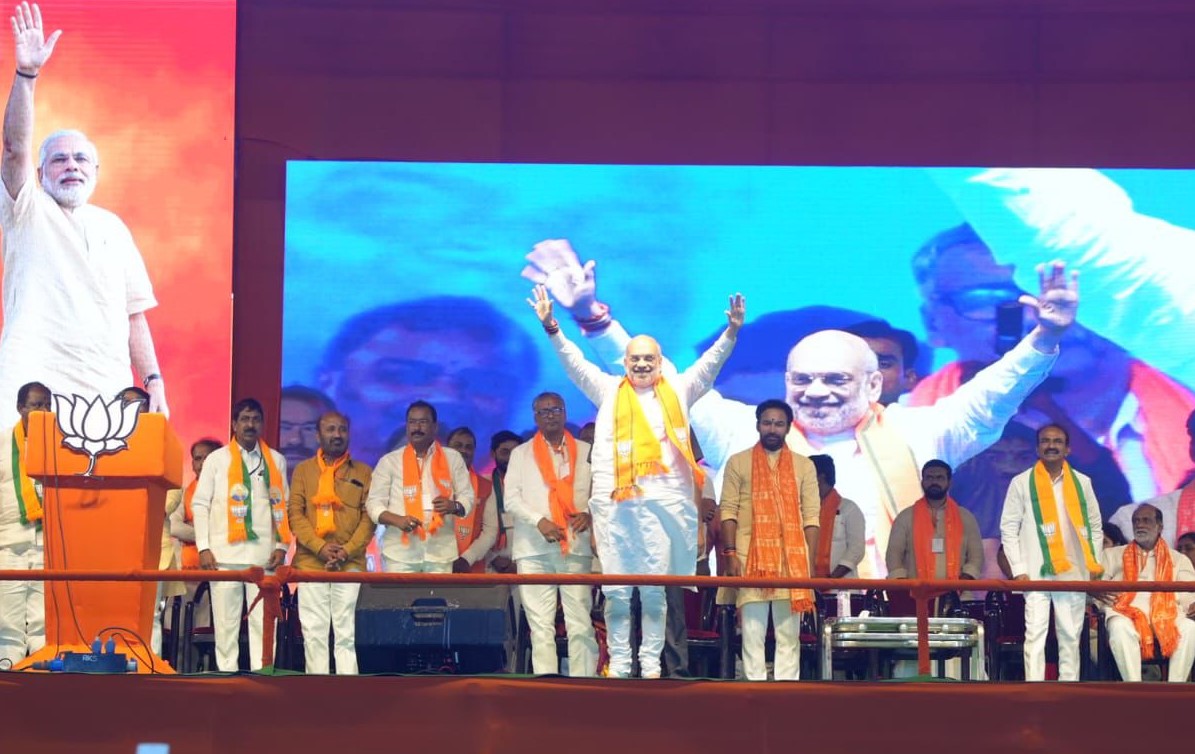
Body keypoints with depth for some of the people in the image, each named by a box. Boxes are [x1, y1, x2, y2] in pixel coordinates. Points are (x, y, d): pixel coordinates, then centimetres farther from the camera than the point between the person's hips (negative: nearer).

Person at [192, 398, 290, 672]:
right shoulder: (217, 459, 9)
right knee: (226, 621, -1)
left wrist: (281, 546, 1)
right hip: (225, 553, -1)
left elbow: (283, 505, 12)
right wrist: (203, 548, -4)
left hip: (264, 554, 1)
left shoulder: (276, 460, 14)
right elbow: (200, 504, 6)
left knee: (263, 621, -3)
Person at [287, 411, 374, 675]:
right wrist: (320, 547, -10)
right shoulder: (303, 470, 11)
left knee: (347, 632, -5)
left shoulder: (363, 472, 10)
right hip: (310, 563, 1)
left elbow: (369, 517, 5)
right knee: (314, 632, -1)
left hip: (350, 564, -1)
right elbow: (295, 514, 4)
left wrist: (346, 551, -9)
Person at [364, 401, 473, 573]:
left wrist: (454, 506, -11)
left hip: (440, 552, 1)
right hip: (400, 552, -1)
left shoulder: (453, 458, 11)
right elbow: (374, 502, 5)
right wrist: (396, 520, -15)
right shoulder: (389, 461, 7)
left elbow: (467, 496, 12)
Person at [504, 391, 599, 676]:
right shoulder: (521, 454, 14)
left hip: (576, 546, 0)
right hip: (533, 548, 1)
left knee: (580, 623, -7)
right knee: (541, 626, -2)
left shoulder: (586, 452, 14)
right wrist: (540, 521, -10)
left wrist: (590, 513, -10)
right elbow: (511, 499, 5)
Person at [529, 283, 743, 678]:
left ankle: (651, 664, 5)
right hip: (614, 502, 0)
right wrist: (551, 327, -2)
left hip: (662, 500, 0)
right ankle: (618, 665, 4)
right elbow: (575, 363, 10)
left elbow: (710, 364, 7)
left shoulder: (678, 390, 15)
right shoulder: (608, 391, 15)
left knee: (655, 590, 1)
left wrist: (731, 331, -7)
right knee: (615, 590, 0)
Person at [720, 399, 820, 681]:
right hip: (750, 558, -1)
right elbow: (728, 511, 2)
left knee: (789, 632, 1)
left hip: (792, 559, 1)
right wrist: (730, 553, -8)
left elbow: (811, 517, 6)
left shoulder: (804, 466, 10)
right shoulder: (738, 463, 7)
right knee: (752, 631, -2)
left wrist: (810, 561, -2)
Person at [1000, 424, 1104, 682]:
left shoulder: (1082, 483, 10)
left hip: (1074, 573, 3)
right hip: (1036, 573, -3)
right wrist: (1018, 569, -6)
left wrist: (1094, 564, 5)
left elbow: (1095, 526, 15)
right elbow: (1009, 528, 2)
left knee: (1070, 636, 4)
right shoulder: (1022, 483, 2)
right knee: (1035, 635, -7)